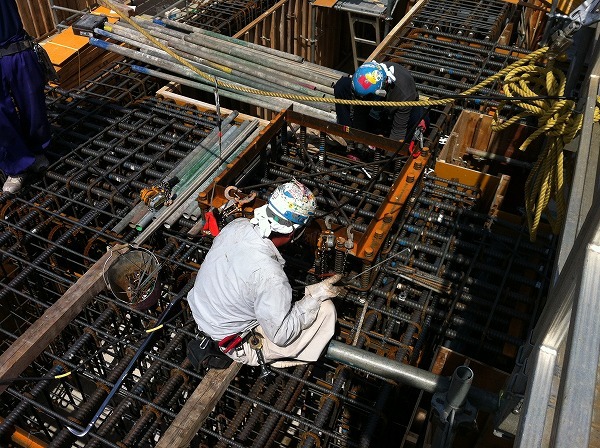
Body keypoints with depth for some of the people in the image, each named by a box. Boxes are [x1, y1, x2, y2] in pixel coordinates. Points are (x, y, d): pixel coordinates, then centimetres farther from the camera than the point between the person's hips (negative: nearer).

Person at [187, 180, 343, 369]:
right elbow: (282, 336, -23)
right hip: (237, 346, -7)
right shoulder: (269, 276, -37)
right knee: (325, 310, -7)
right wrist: (316, 295, -17)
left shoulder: (237, 225, -16)